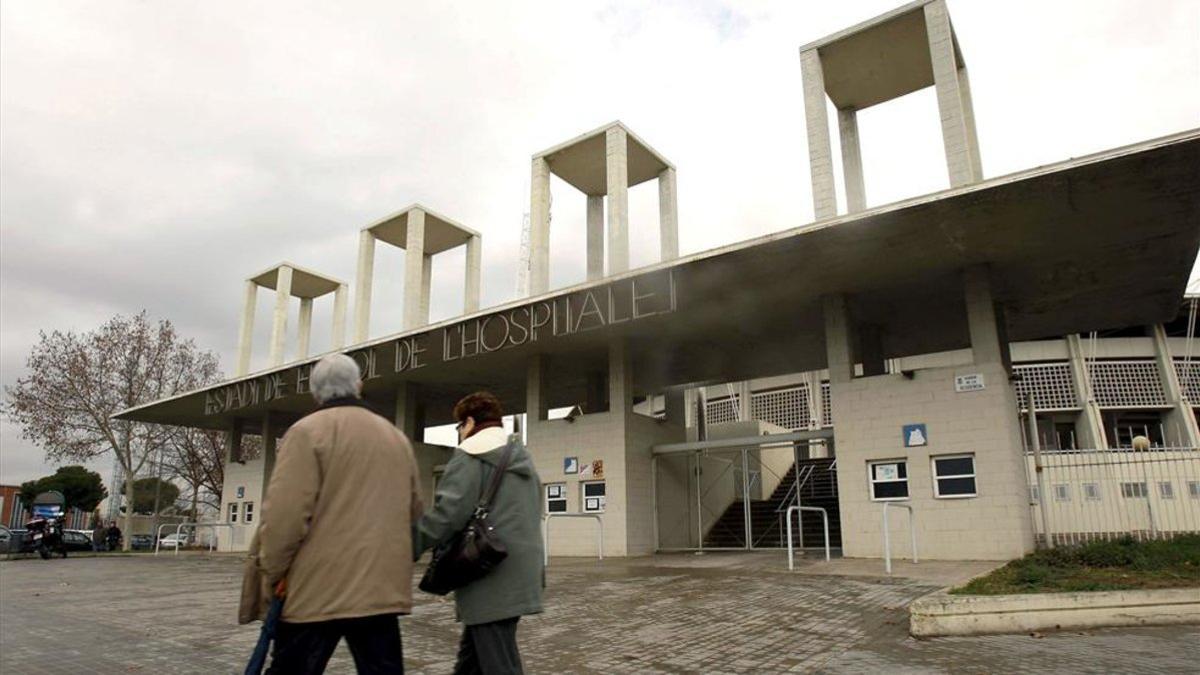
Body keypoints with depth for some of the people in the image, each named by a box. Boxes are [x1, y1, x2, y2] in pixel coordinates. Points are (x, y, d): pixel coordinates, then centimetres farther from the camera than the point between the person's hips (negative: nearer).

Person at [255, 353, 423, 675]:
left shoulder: (308, 431, -6)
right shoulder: (397, 437, 12)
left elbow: (284, 513, -14)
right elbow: (413, 510, 17)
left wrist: (274, 572, -1)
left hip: (318, 589, -4)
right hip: (382, 588, 5)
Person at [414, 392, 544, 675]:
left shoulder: (471, 455, -7)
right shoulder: (522, 458, 19)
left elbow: (448, 513, -18)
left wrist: (410, 545, -7)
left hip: (491, 579, -9)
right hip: (518, 577, 9)